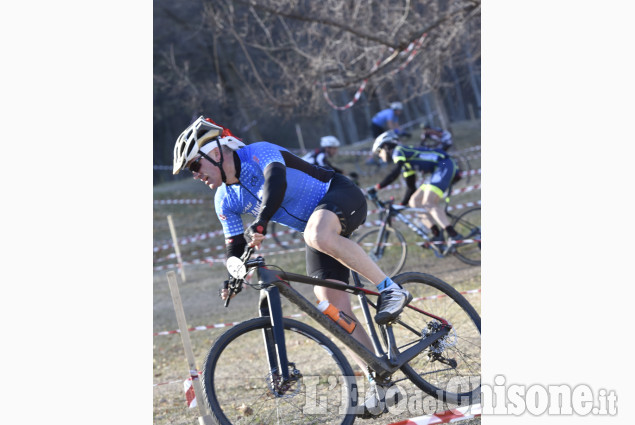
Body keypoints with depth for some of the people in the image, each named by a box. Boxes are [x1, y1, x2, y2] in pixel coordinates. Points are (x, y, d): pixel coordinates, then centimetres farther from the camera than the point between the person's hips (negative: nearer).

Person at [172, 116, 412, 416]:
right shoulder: (226, 200, 2)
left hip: (342, 197, -7)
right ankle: (378, 381, 0)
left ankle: (390, 288, -29)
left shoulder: (259, 153, -21)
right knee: (336, 310, -5)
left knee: (317, 235, -42)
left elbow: (276, 182, -41)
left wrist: (260, 222, -55)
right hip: (316, 223, 8)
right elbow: (235, 245, 8)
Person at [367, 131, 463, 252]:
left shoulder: (398, 151, -6)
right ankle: (437, 235, 0)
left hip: (445, 165, -10)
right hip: (439, 170, 10)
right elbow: (411, 188, 26)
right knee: (414, 201, 7)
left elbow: (395, 173, -23)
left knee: (428, 203, -23)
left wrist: (376, 188, -24)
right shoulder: (405, 163, 23)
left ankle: (453, 235, -30)